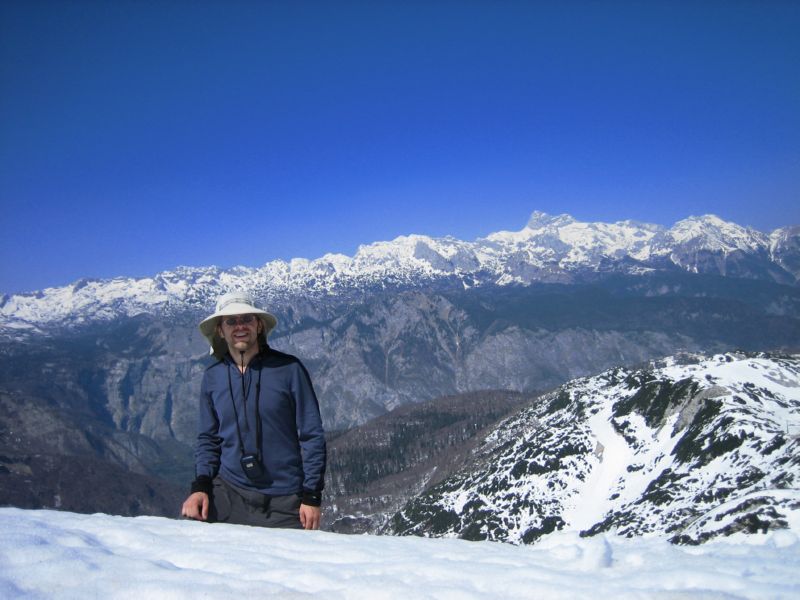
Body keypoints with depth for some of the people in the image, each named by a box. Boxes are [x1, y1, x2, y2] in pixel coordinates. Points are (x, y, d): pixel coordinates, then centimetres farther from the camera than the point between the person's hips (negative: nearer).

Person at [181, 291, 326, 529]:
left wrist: (312, 496, -8)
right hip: (228, 493, 3)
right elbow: (208, 439, 12)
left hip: (285, 501, -2)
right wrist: (200, 486, -3)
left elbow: (311, 435, -5)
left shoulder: (288, 369, -7)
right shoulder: (212, 377, 4)